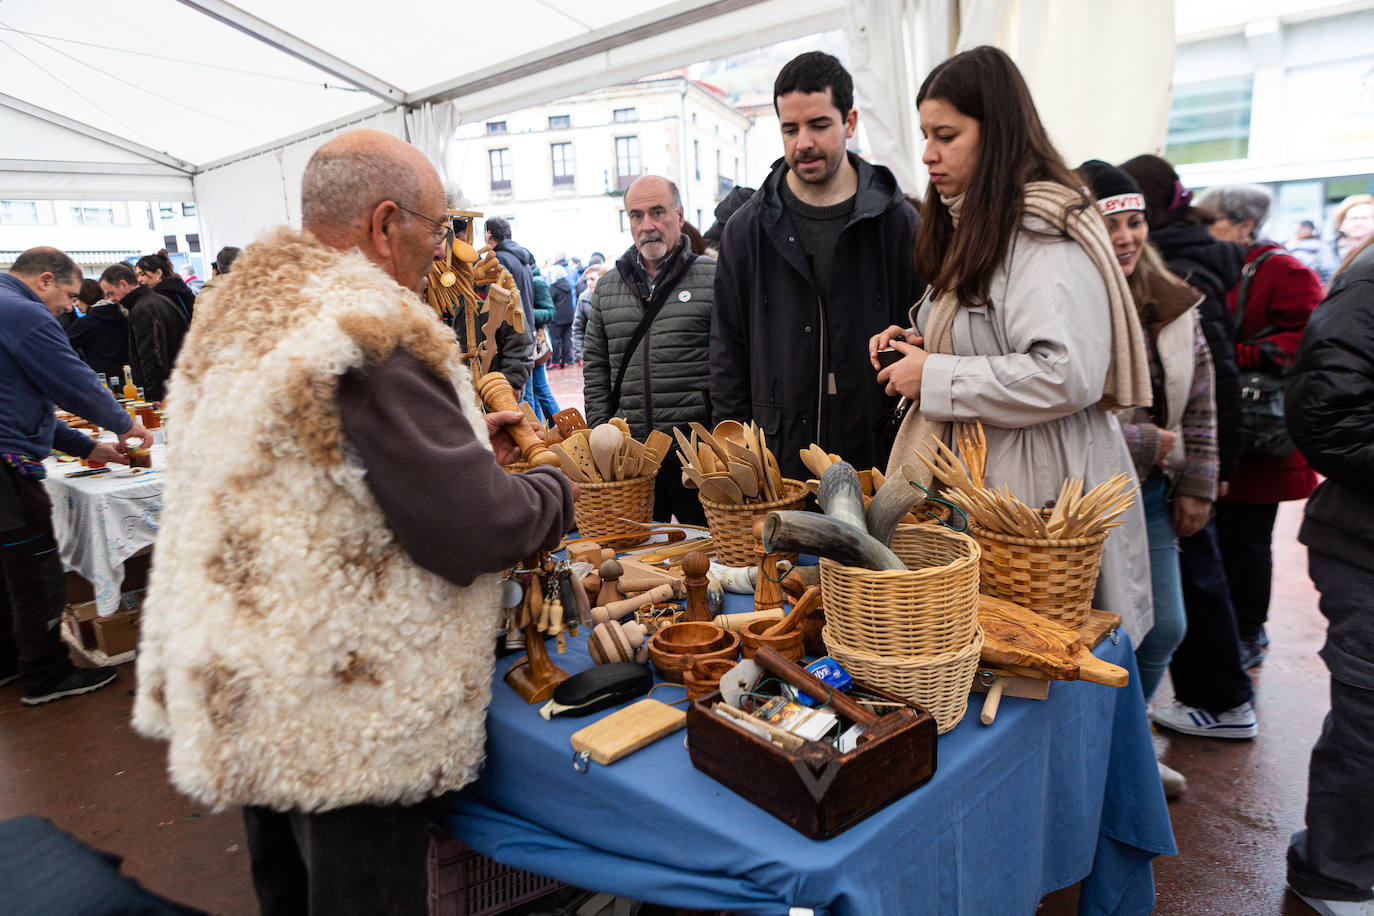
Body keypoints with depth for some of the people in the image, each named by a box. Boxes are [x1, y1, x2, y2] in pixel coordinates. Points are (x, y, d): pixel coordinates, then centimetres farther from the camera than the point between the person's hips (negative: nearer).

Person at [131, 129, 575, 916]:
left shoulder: (241, 313, 7)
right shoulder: (373, 333, -25)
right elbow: (471, 532, -25)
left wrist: (464, 443, 11)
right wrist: (557, 492, -5)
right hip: (347, 720, -9)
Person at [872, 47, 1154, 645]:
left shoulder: (1044, 233, -15)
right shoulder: (973, 225, 17)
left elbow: (1065, 375, -26)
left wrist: (935, 378, -18)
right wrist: (920, 343, 7)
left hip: (1041, 494, -9)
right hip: (980, 482, 9)